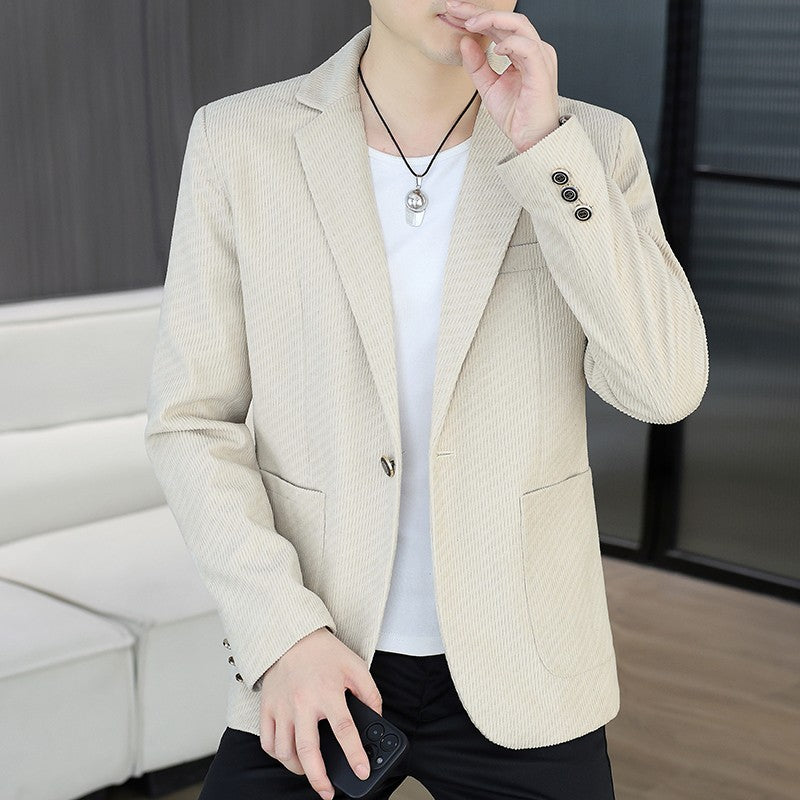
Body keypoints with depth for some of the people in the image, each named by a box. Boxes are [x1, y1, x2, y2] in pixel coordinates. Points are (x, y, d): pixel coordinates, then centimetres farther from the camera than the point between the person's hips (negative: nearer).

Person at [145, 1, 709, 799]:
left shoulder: (593, 148, -6)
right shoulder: (240, 141, -8)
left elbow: (663, 385, -20)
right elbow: (192, 421, -6)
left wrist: (543, 145, -26)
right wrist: (282, 635, -17)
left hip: (515, 669, 1)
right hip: (314, 658, 0)